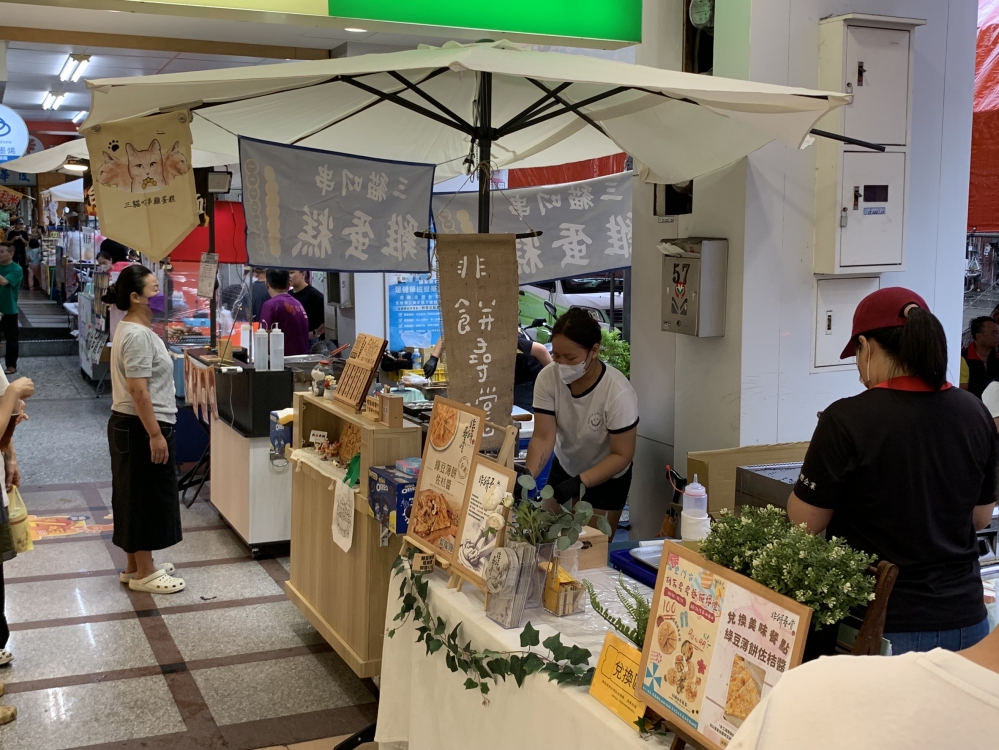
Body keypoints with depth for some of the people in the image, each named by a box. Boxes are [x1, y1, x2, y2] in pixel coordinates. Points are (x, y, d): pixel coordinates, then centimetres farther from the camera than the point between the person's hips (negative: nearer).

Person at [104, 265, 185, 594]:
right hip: (141, 427, -10)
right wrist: (155, 435, -23)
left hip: (131, 425, 11)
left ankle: (136, 565, 28)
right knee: (146, 496, -1)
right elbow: (138, 391, -24)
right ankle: (143, 574, 8)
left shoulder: (134, 329, 12)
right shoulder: (137, 336, -20)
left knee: (138, 496, 17)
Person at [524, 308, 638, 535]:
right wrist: (528, 475, -38)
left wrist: (580, 483, -35)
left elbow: (622, 455, -24)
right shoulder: (548, 378, -23)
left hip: (607, 478, -3)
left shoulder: (618, 392, -32)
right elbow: (543, 437, -21)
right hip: (564, 468, 3)